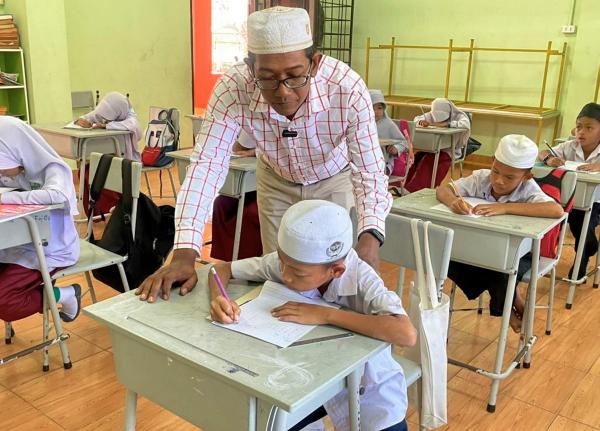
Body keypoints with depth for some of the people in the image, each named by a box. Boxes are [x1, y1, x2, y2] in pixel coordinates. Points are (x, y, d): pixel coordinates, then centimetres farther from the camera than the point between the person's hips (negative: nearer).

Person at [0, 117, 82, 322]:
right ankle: (36, 292, 14)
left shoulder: (52, 169, -20)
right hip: (20, 244, 8)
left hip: (50, 250, -7)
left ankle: (64, 295, 2)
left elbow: (57, 195, -40)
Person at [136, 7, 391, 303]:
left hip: (333, 181, -1)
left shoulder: (348, 89, -37)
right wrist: (184, 254, -42)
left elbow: (370, 171, -33)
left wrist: (369, 238, -52)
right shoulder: (233, 88, -34)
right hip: (276, 181, 1)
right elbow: (207, 164, -33)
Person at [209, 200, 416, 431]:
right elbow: (222, 269, -7)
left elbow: (407, 334, -46)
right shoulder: (286, 262, -20)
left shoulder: (361, 280, -31)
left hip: (367, 390, -3)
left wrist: (326, 315, -39)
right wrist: (218, 298, -30)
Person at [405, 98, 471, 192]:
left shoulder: (459, 116, -5)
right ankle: (406, 186, -26)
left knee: (428, 160, -32)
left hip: (450, 150, -5)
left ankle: (412, 190, -32)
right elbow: (417, 118, 12)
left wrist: (446, 124, -28)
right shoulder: (432, 115, 9)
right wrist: (421, 122, -13)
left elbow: (466, 125, -25)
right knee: (415, 158, -25)